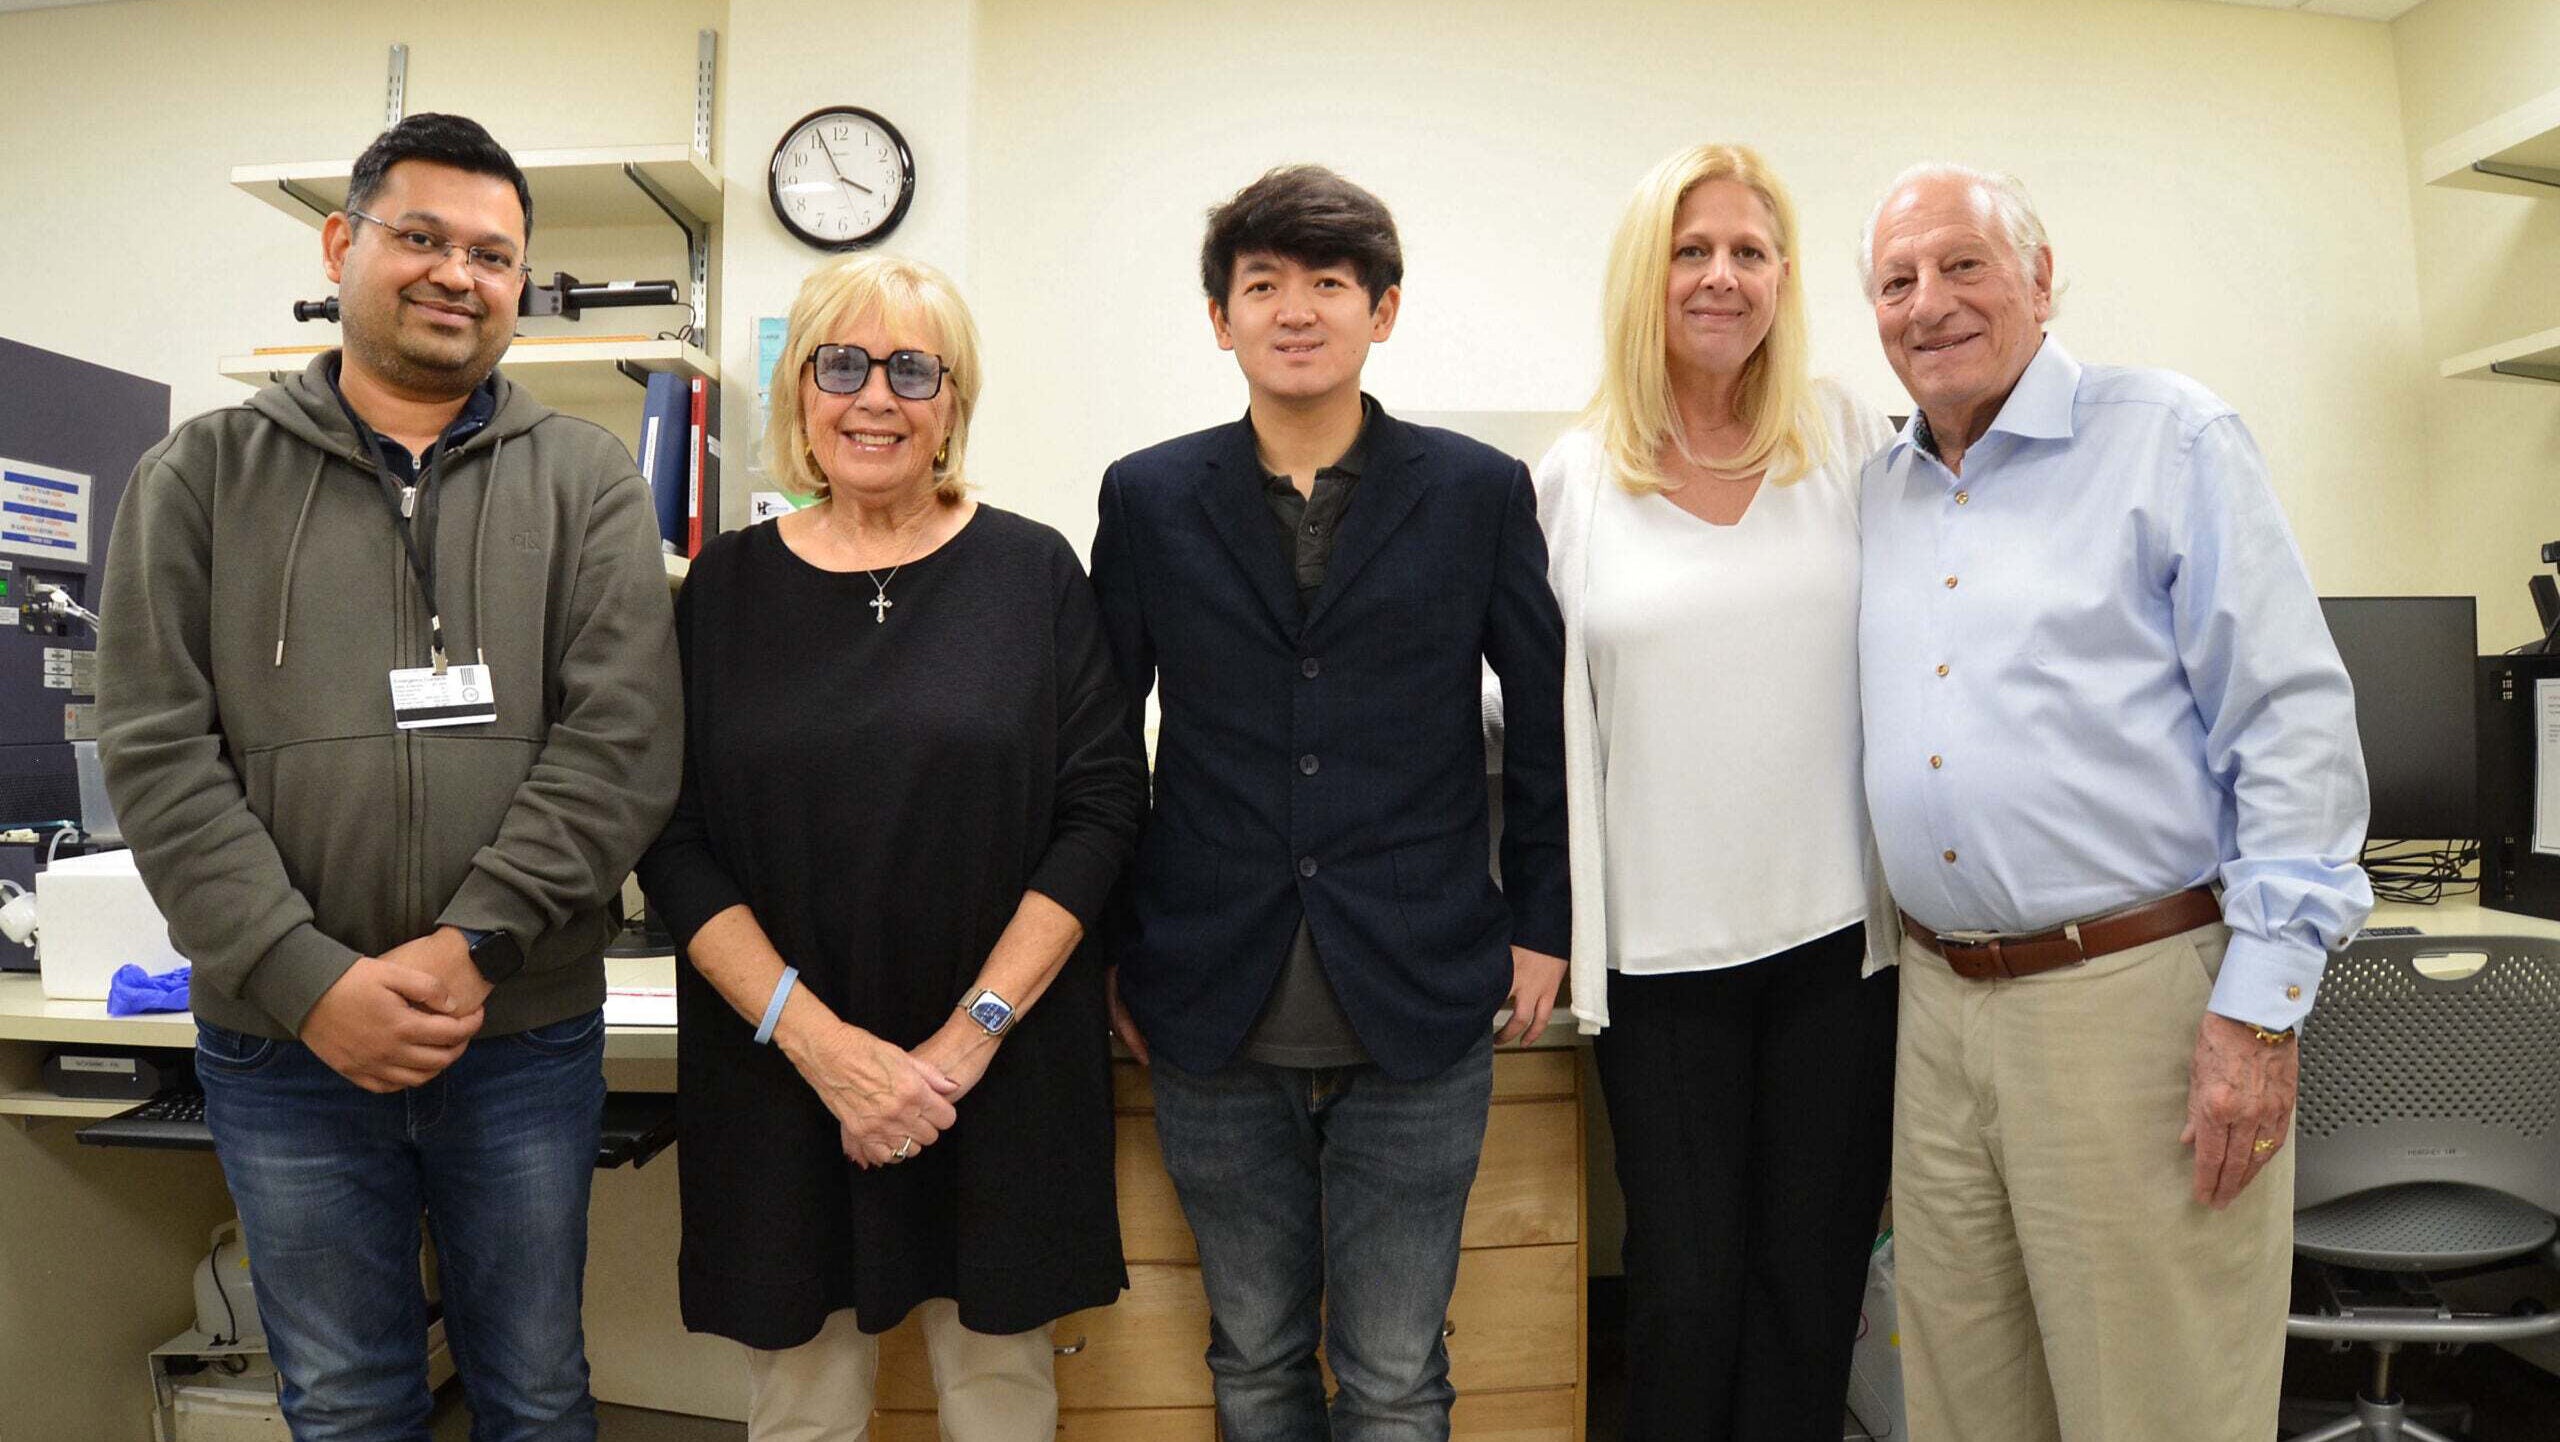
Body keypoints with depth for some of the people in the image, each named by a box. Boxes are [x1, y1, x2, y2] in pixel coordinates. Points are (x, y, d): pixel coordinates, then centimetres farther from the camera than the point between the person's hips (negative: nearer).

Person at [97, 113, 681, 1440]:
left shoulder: (584, 480, 1)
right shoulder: (204, 473, 3)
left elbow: (622, 738, -9)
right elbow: (157, 753, -4)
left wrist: (473, 946, -18)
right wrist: (308, 980, -14)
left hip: (527, 1034, 0)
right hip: (284, 1039, 1)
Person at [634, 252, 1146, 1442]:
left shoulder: (1031, 570, 1)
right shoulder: (729, 583, 4)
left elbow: (1101, 811, -4)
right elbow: (673, 845, 0)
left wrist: (972, 1034, -12)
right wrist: (816, 1039, -13)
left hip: (1005, 1077, -1)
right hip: (776, 1075, 1)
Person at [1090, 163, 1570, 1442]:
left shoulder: (1480, 492, 0)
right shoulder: (1148, 497, 3)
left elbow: (1547, 720, 7)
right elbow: (1101, 738, 8)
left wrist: (1541, 925, 6)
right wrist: (1112, 954, 8)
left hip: (1418, 1007, -1)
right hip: (1215, 1013, 2)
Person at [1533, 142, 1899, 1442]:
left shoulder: (1848, 438, 4)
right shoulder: (1575, 476, 2)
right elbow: (1553, 712, 5)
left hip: (1838, 934, 1)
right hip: (1661, 945, -1)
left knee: (1812, 1283, 11)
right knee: (1685, 1291, 5)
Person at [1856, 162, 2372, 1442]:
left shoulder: (2170, 441, -3)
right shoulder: (1879, 493, 13)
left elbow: (2297, 725, -9)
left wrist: (2259, 1011, -14)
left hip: (2136, 993, -5)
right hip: (1938, 1004, 5)